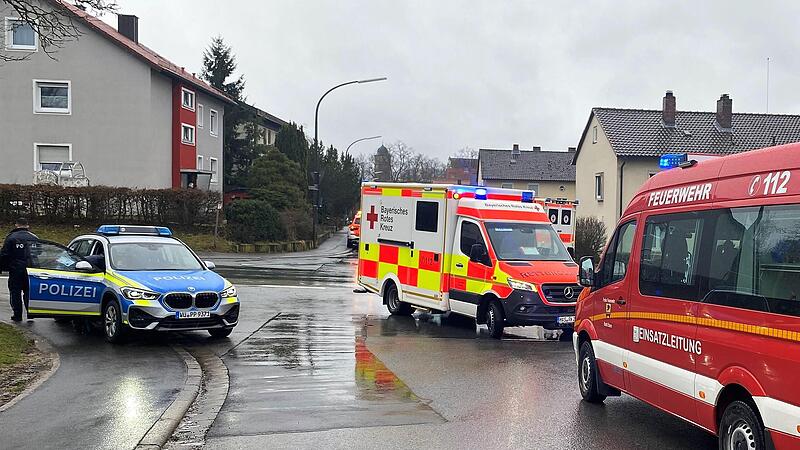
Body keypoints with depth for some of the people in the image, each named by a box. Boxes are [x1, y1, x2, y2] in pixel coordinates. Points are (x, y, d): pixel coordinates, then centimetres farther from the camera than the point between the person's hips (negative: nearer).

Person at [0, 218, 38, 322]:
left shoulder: (11, 237, -5)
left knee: (15, 293, 4)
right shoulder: (34, 238, 6)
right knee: (29, 292, 12)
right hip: (30, 270, 3)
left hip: (15, 270, -3)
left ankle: (17, 315, 3)